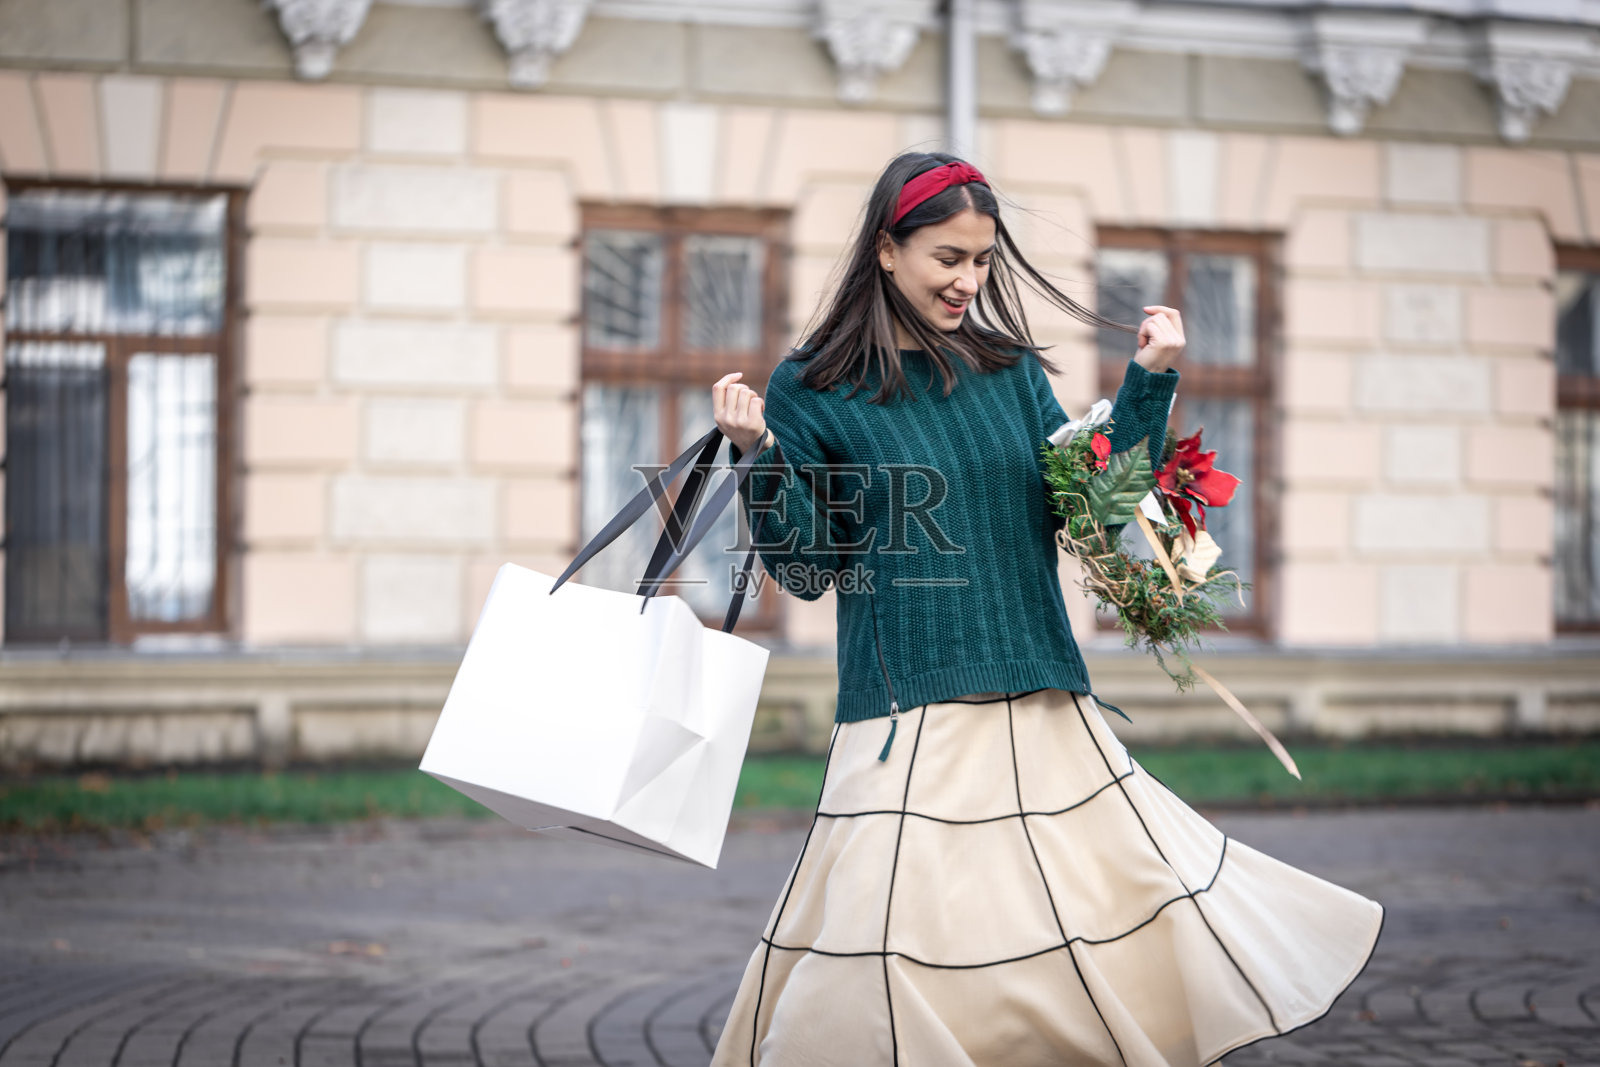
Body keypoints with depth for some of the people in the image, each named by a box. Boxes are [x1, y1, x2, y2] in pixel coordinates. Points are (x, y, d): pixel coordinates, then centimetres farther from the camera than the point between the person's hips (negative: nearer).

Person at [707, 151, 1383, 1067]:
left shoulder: (1012, 372, 11)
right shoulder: (814, 392, -1)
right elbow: (807, 567, -3)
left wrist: (1149, 385, 2)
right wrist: (758, 457, -17)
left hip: (1043, 711, 4)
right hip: (909, 713, -4)